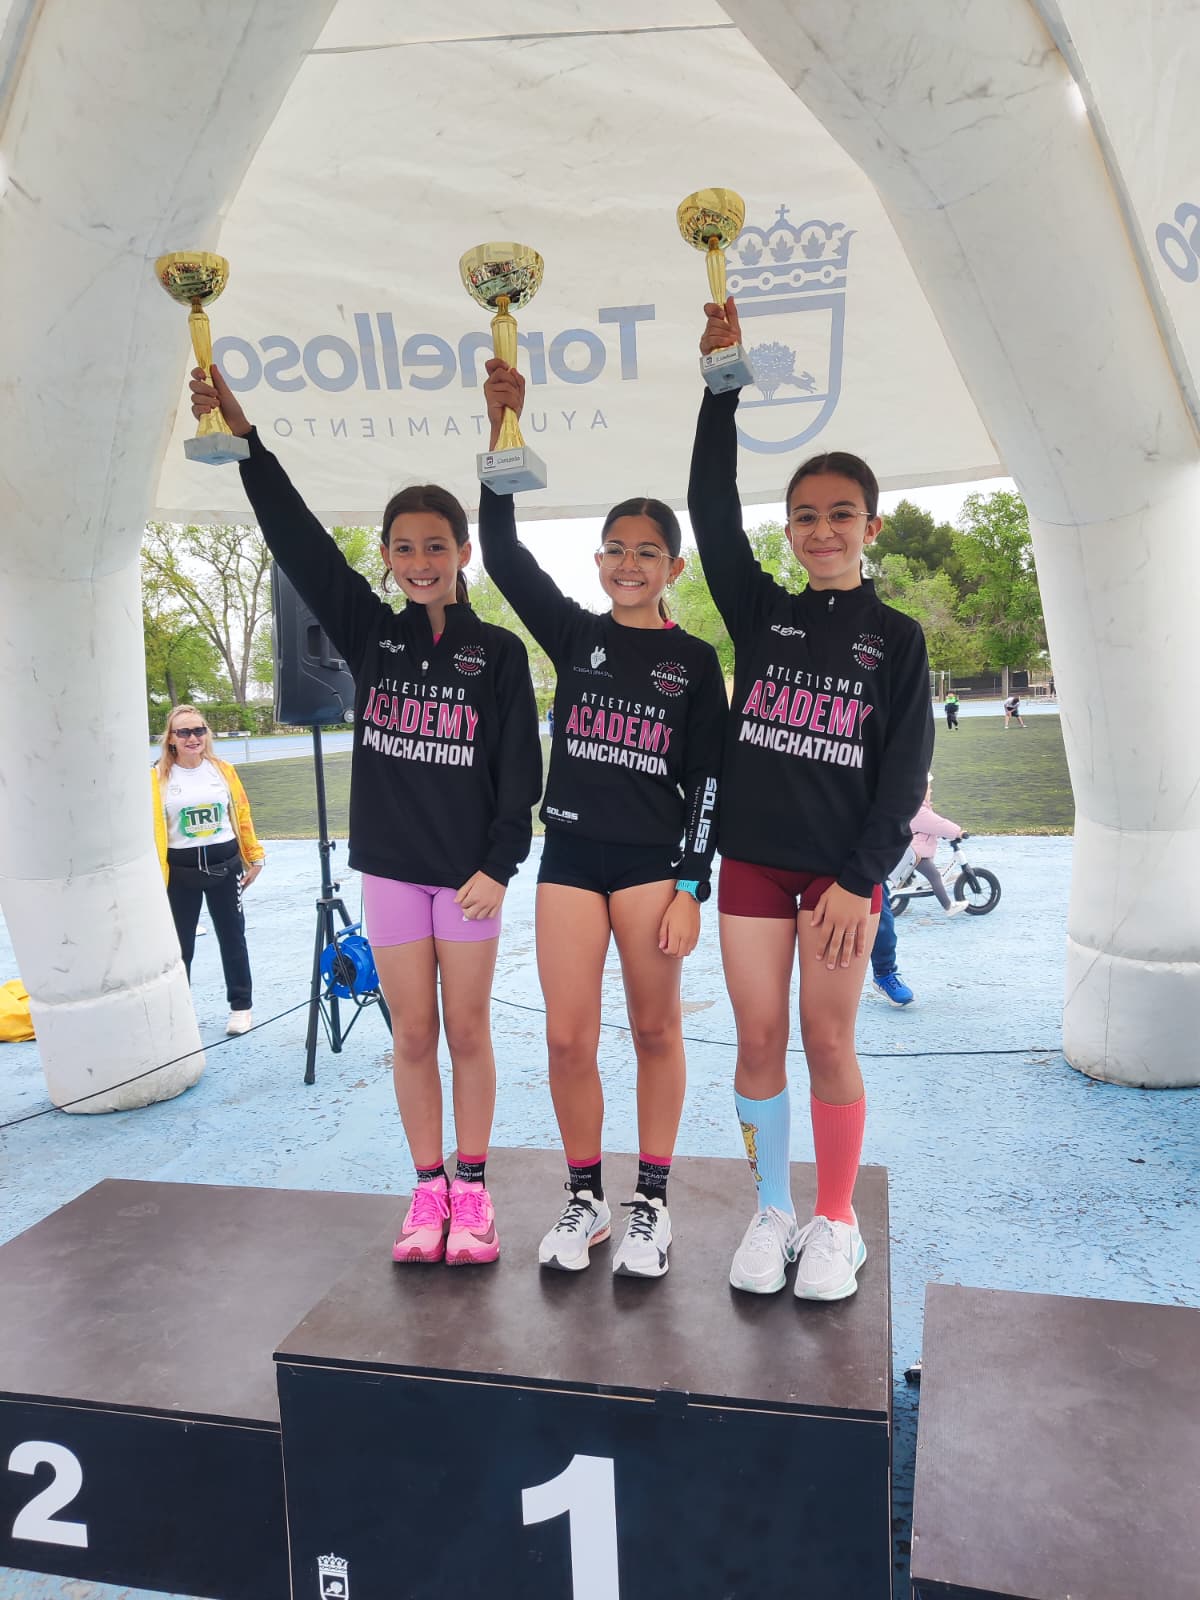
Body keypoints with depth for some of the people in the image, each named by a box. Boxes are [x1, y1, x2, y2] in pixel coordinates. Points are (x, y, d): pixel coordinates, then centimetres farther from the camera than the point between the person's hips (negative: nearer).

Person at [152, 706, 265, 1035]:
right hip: (180, 870, -2)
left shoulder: (223, 770, 2)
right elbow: (153, 828, -9)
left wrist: (255, 857, 7)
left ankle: (241, 1006, 24)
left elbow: (242, 815, 7)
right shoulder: (158, 778, -7)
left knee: (232, 937, 11)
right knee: (179, 944, 8)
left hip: (225, 864, 2)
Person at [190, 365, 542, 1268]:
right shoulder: (368, 633, 3)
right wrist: (242, 433, -8)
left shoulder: (499, 652, -3)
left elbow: (520, 768, -5)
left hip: (470, 870, -2)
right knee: (413, 1036, 9)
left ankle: (472, 1188, 24)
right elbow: (296, 538, -3)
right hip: (390, 864, 2)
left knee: (468, 1032, 8)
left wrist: (500, 864, -11)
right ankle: (429, 1190, 23)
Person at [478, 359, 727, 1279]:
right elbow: (502, 550, -1)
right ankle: (584, 1199, 22)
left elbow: (707, 779, -1)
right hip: (570, 855, 2)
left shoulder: (694, 660, 2)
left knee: (655, 1032, 7)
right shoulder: (575, 636, 7)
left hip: (653, 860, -2)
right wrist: (504, 428, -6)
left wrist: (691, 885, -8)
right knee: (569, 1039, 3)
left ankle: (651, 1204, 23)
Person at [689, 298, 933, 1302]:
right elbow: (713, 506, -2)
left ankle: (836, 1225, 22)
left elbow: (904, 771, -2)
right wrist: (722, 382, -6)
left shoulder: (896, 638, 2)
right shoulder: (760, 612, 7)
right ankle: (772, 1213, 24)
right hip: (752, 858, 2)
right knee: (759, 1042, 6)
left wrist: (860, 877, -10)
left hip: (844, 867, -2)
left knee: (828, 1043, 4)